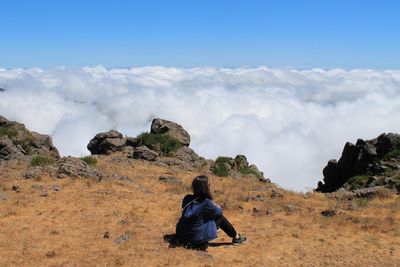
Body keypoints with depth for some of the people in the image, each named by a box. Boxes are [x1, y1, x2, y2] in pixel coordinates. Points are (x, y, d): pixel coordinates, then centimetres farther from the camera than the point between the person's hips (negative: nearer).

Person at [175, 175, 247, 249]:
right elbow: (219, 211, -1)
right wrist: (218, 207, 21)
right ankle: (236, 237, 26)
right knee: (220, 217, 10)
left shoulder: (187, 198, -6)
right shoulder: (206, 203, -22)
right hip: (197, 237, -6)